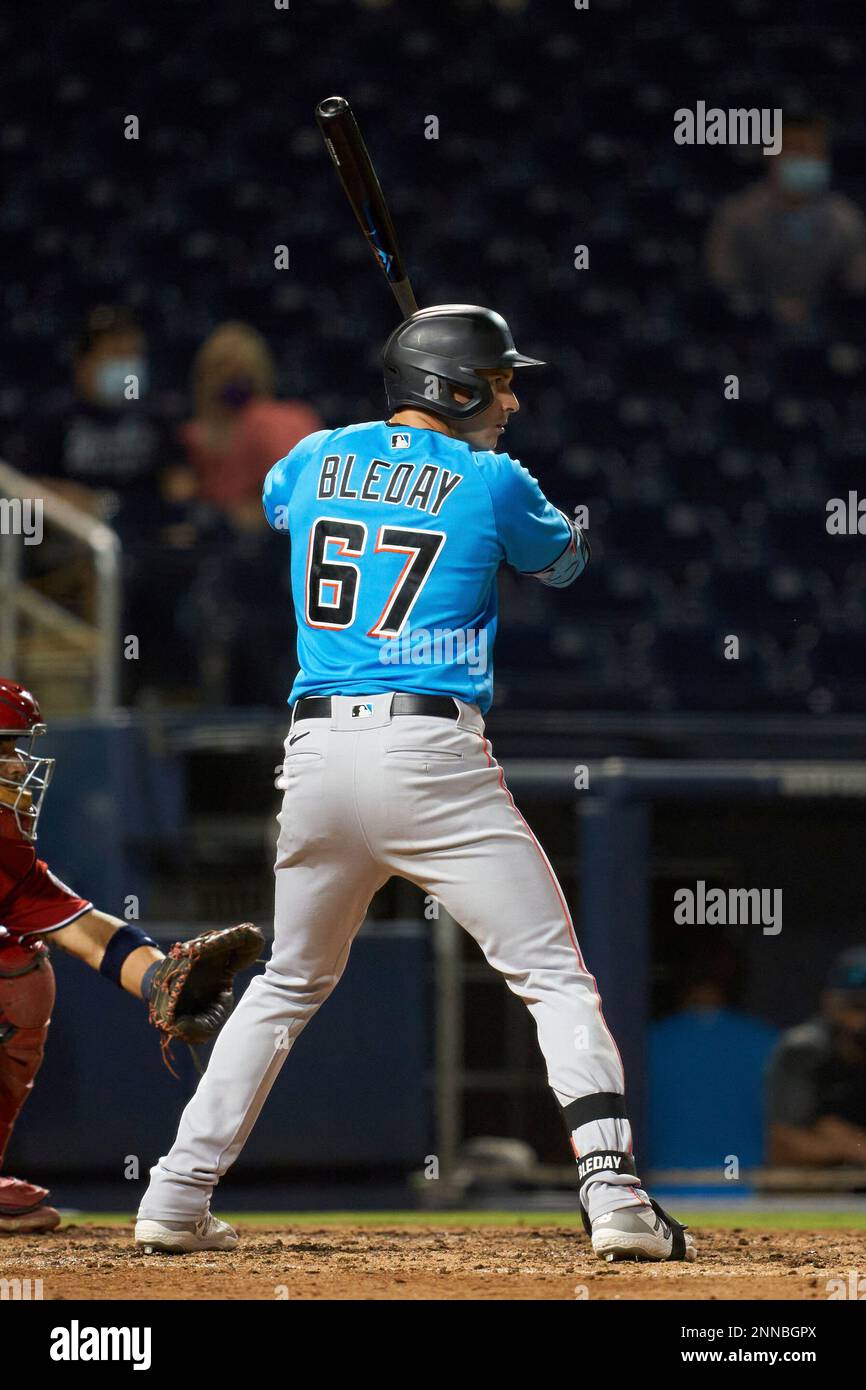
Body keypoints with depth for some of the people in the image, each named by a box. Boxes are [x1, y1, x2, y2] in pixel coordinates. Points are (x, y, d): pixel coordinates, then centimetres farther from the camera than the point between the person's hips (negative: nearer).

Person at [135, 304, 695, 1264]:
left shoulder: (314, 460, 12)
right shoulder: (489, 482, 0)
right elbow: (564, 562, 20)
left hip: (315, 753, 5)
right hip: (430, 754, -5)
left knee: (287, 986, 21)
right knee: (556, 978, 1)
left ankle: (176, 1199, 17)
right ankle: (614, 1197, -12)